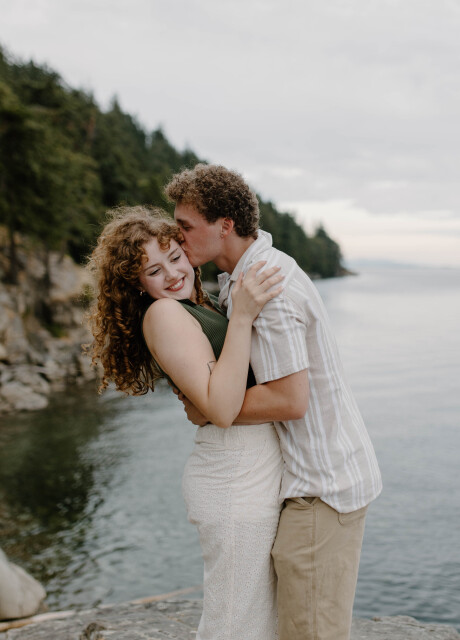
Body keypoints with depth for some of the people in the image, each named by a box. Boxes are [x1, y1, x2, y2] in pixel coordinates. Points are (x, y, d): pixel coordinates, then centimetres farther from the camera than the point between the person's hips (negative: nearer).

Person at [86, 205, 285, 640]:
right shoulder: (163, 313, -15)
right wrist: (241, 316, -28)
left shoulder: (197, 307, 13)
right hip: (236, 481, -10)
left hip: (245, 472, 10)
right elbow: (222, 409, -25)